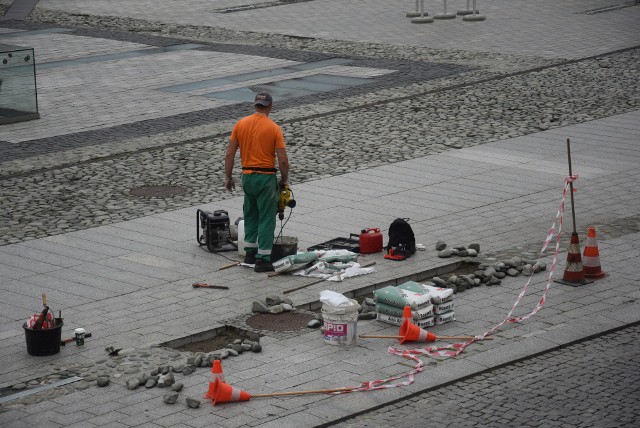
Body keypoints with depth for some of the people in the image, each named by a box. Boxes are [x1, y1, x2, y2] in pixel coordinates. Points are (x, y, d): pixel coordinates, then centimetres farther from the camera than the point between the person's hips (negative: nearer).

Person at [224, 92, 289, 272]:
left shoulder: (240, 124, 0)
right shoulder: (273, 128, -11)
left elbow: (230, 154, 1)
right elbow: (283, 160, -12)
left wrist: (228, 177, 10)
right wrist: (284, 179, 4)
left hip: (247, 176, 4)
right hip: (266, 177, -4)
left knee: (250, 215, 21)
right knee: (266, 218, 0)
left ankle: (250, 253, 25)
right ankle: (263, 259, -2)